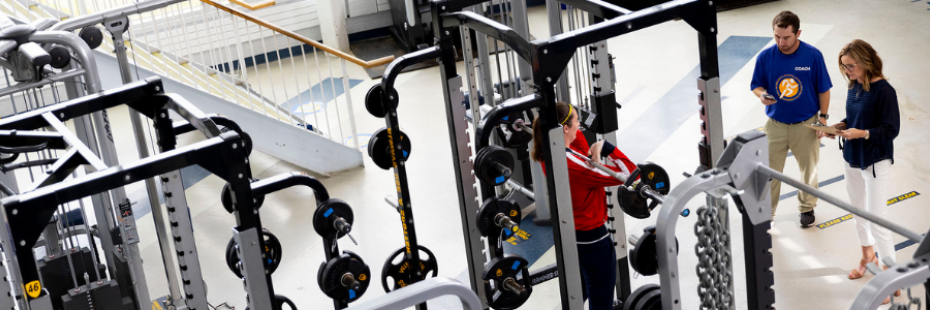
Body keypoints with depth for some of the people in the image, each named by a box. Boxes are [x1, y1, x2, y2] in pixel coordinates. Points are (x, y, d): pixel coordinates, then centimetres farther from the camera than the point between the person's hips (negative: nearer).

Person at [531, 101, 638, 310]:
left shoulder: (549, 155, -6)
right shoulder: (575, 165, -31)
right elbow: (628, 172, -30)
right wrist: (604, 146, -24)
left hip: (567, 235, 9)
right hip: (591, 239, -9)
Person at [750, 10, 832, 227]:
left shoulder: (813, 56, -13)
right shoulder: (765, 57, -11)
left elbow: (823, 89, -3)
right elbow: (756, 85, 0)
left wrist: (823, 117, -4)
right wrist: (762, 95, -23)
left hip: (806, 125, 0)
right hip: (775, 125, 0)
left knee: (808, 169, 17)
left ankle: (807, 207, 39)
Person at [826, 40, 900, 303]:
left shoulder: (884, 91, -20)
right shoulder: (854, 87, 1)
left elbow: (891, 129, -19)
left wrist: (862, 133, -29)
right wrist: (840, 127, -5)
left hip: (876, 162, -7)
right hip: (852, 158, 7)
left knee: (875, 219, -6)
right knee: (858, 212, 20)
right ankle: (868, 257, 42)